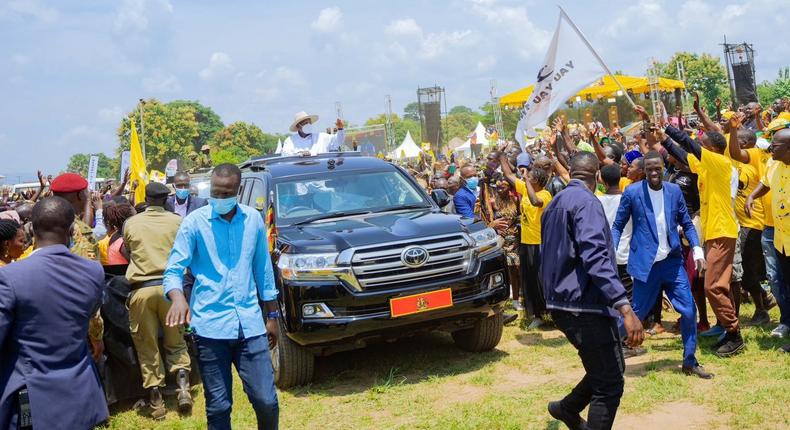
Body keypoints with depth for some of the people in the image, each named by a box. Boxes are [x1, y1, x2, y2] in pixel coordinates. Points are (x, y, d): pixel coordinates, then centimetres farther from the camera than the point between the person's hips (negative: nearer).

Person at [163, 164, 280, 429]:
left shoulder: (253, 219, 6)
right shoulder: (194, 222, -3)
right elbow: (173, 269, -5)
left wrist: (272, 315, 13)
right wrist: (178, 297, -27)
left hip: (250, 323, 2)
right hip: (210, 325, -2)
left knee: (266, 400, 3)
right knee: (218, 405, 7)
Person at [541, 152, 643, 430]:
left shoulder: (554, 203, 15)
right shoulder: (586, 201, -14)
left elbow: (548, 255, 24)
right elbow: (595, 257, -27)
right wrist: (625, 308, -32)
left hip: (563, 303, 10)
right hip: (585, 304, -10)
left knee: (605, 371, 23)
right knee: (611, 383, -1)